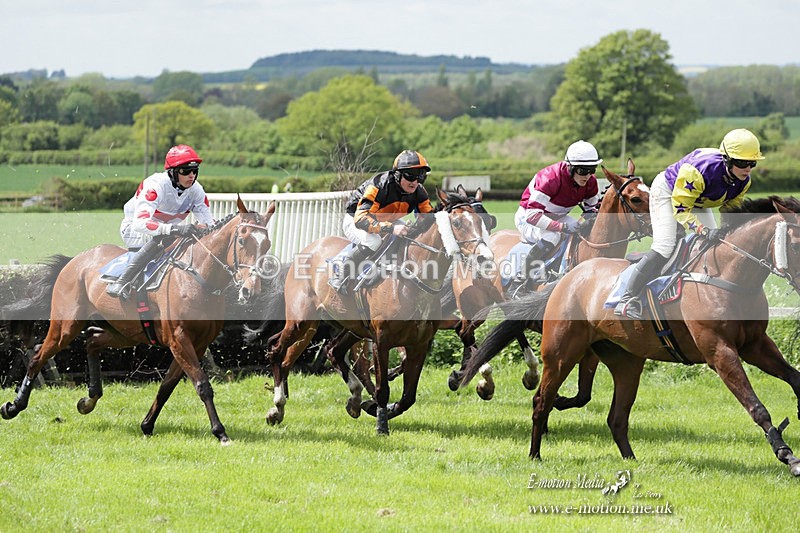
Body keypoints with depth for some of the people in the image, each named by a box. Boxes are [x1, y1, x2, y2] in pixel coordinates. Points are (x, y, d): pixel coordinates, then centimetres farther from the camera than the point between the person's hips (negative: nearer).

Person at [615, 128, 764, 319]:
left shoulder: (743, 182, -20)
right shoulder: (700, 169, -42)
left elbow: (732, 207, 0)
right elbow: (680, 208, -36)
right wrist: (703, 230, -48)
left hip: (698, 201, 8)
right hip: (667, 191, -8)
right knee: (664, 247, -22)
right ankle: (628, 299, -20)